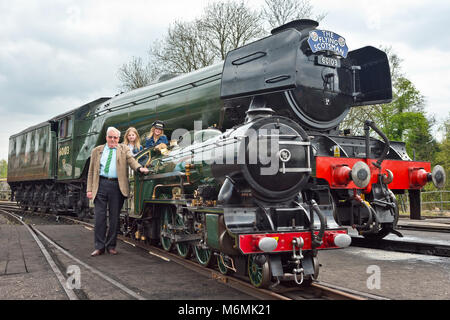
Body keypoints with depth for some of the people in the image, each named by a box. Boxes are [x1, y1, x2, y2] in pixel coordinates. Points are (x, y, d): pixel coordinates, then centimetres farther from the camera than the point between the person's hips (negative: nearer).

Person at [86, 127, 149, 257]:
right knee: (100, 217, -1)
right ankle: (99, 247, 7)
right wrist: (89, 189, 4)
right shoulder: (97, 151, 16)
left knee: (114, 217, 4)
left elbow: (131, 160, -3)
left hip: (117, 186, 0)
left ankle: (111, 246, 15)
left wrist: (139, 168, -25)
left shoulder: (123, 149, 14)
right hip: (101, 184, 1)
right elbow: (91, 171, 13)